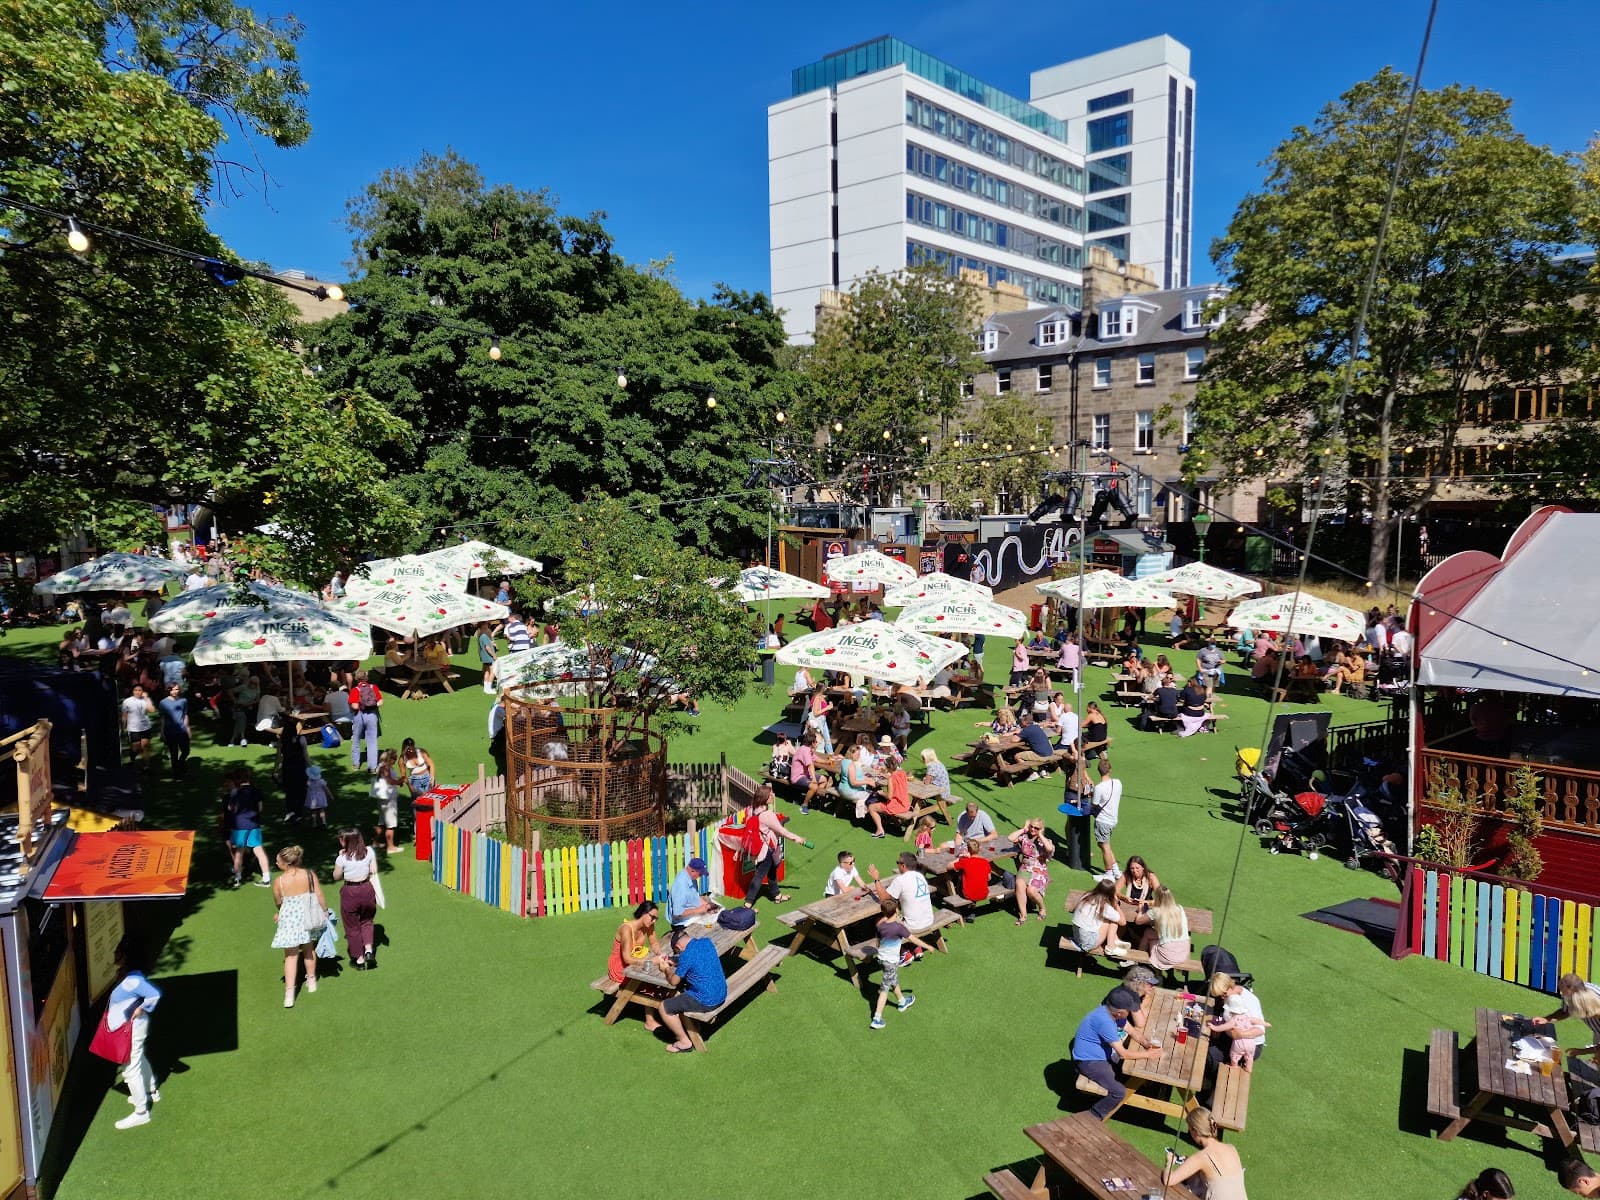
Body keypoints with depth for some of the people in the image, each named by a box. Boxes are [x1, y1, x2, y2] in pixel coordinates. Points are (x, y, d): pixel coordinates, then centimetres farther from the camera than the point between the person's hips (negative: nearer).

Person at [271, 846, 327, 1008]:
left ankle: (289, 994, 1)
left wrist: (278, 914, 21)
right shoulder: (310, 874, -9)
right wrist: (325, 912, 8)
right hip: (308, 917, 3)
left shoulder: (279, 881, -15)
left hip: (290, 920, -3)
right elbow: (319, 895, -7)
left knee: (291, 956, 6)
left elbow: (278, 902, -1)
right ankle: (311, 981, 38)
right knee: (309, 949, 23)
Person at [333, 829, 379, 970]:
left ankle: (359, 959, 22)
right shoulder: (369, 851, -8)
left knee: (352, 927, 14)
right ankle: (369, 950, 8)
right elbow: (374, 872, -3)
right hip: (367, 890, 3)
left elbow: (336, 877, -1)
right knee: (366, 921, 25)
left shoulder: (342, 858, -16)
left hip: (349, 893, -3)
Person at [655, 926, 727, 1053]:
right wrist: (676, 964, 21)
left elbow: (673, 982, -6)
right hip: (722, 994, 8)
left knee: (664, 1007, 4)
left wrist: (666, 969, 13)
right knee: (682, 993, 28)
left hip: (706, 1002, -8)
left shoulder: (686, 955, -20)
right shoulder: (707, 942, 1)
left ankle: (685, 1042, 13)